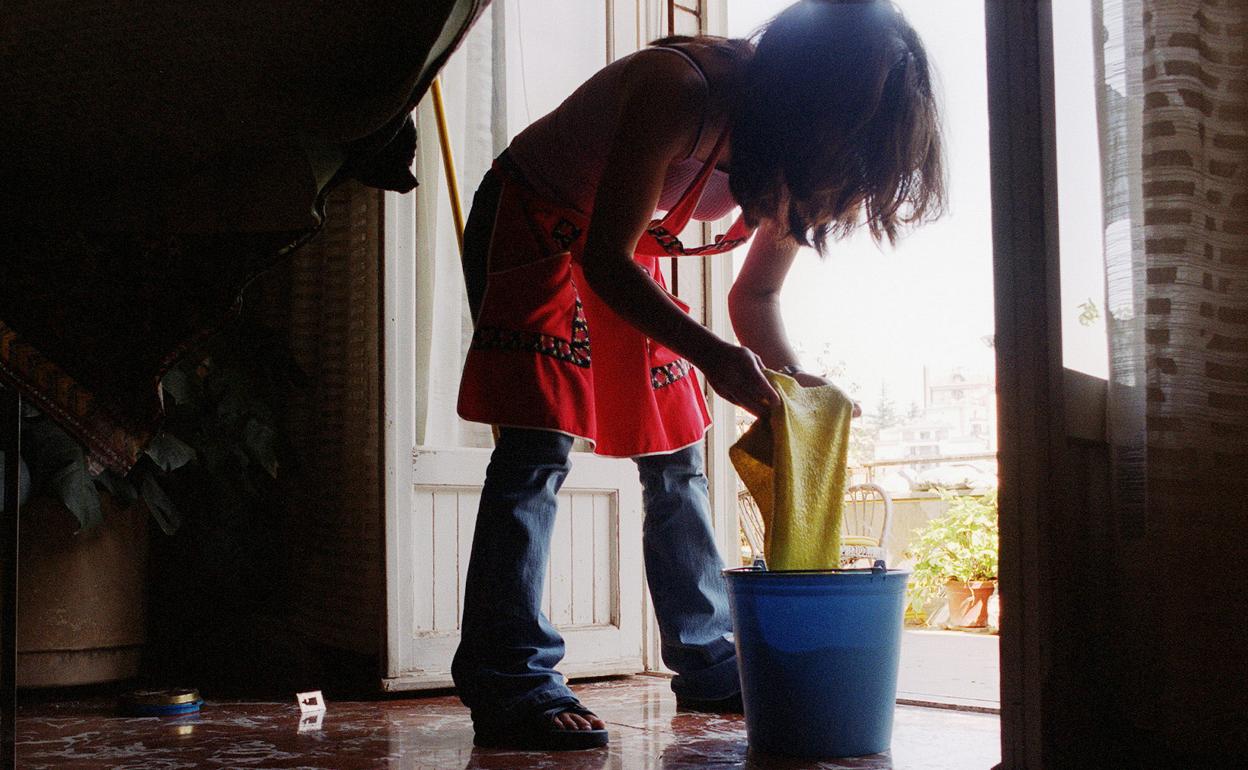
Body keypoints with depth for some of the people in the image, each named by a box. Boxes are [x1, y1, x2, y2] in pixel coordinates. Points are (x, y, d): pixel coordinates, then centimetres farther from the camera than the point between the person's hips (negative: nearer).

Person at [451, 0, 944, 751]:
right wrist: (709, 354, -43)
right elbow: (605, 260, -32)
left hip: (625, 250, 7)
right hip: (532, 222, -7)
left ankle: (709, 667, 12)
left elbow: (756, 296, -1)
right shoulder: (680, 89, -33)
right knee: (539, 443, -19)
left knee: (677, 456, 4)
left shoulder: (794, 160, -11)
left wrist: (797, 378, -19)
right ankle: (511, 682, -18)